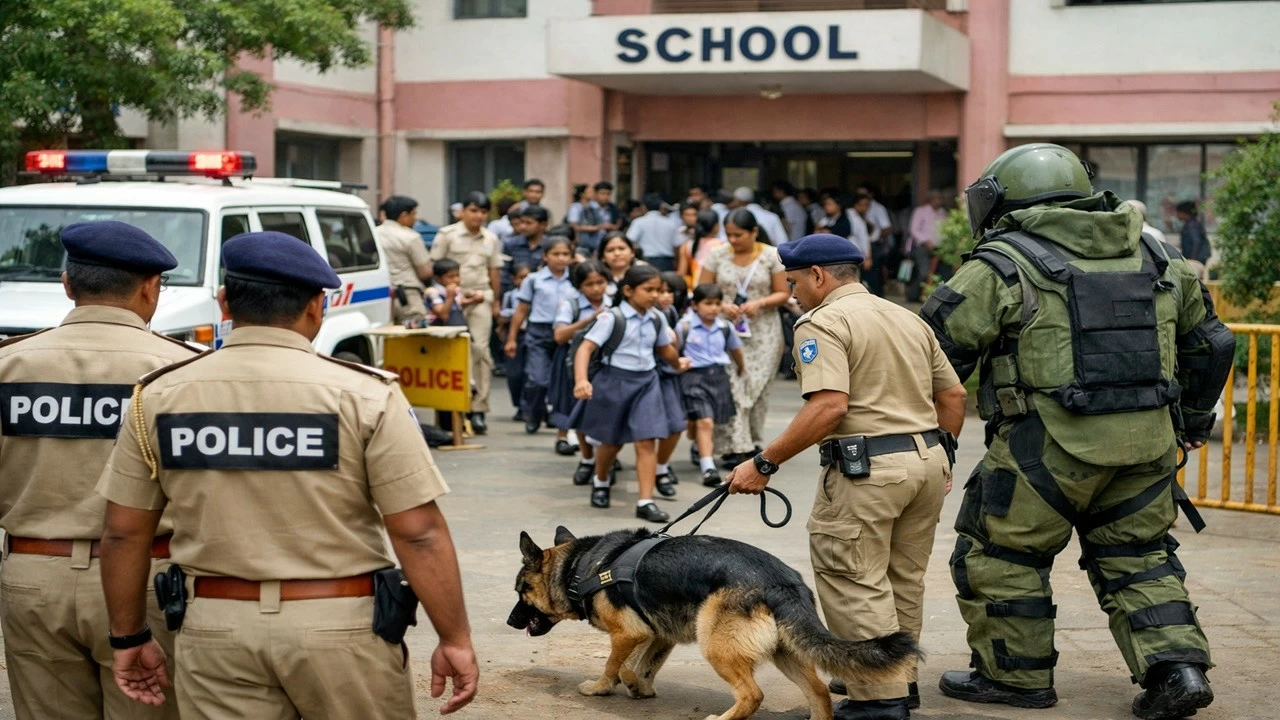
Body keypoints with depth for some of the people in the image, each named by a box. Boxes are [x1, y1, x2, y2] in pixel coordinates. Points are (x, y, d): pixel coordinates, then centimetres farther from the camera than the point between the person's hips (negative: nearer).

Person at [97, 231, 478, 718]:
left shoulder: (158, 397, 1)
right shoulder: (364, 395, -9)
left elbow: (124, 533, 5)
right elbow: (418, 533, -11)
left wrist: (129, 637, 15)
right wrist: (455, 639, -4)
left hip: (213, 629, 2)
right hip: (341, 628, -2)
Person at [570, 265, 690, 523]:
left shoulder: (657, 319, 2)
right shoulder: (612, 318, -15)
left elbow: (665, 349, 22)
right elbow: (586, 347, -21)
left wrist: (678, 364, 39)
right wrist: (581, 380, -35)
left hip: (646, 383, 3)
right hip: (615, 381, -3)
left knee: (647, 442, -8)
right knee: (612, 441, 14)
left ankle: (646, 502, -7)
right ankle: (600, 482, 43)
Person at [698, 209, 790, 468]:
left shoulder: (772, 256, 0)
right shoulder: (717, 256, 3)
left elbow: (783, 294, 2)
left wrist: (759, 303, -15)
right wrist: (721, 306, -15)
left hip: (762, 333, 0)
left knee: (757, 386, 1)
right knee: (730, 386, -10)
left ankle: (753, 443, 14)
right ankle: (737, 447, -10)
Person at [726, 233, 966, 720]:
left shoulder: (823, 323, -9)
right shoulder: (909, 319, 16)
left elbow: (829, 407, -22)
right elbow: (953, 396, 16)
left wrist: (764, 464, -18)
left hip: (865, 467, -9)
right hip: (928, 461, 9)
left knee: (854, 584, -1)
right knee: (904, 579, 19)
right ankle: (899, 679, 29)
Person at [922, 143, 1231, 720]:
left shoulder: (1002, 267, -5)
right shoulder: (1156, 258, 13)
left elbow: (937, 347, -7)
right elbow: (1210, 342, 21)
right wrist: (1194, 417, 32)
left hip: (1051, 444, -6)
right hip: (1147, 439, 6)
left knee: (1000, 553, 9)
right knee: (1135, 554, 18)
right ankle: (1177, 667, 7)